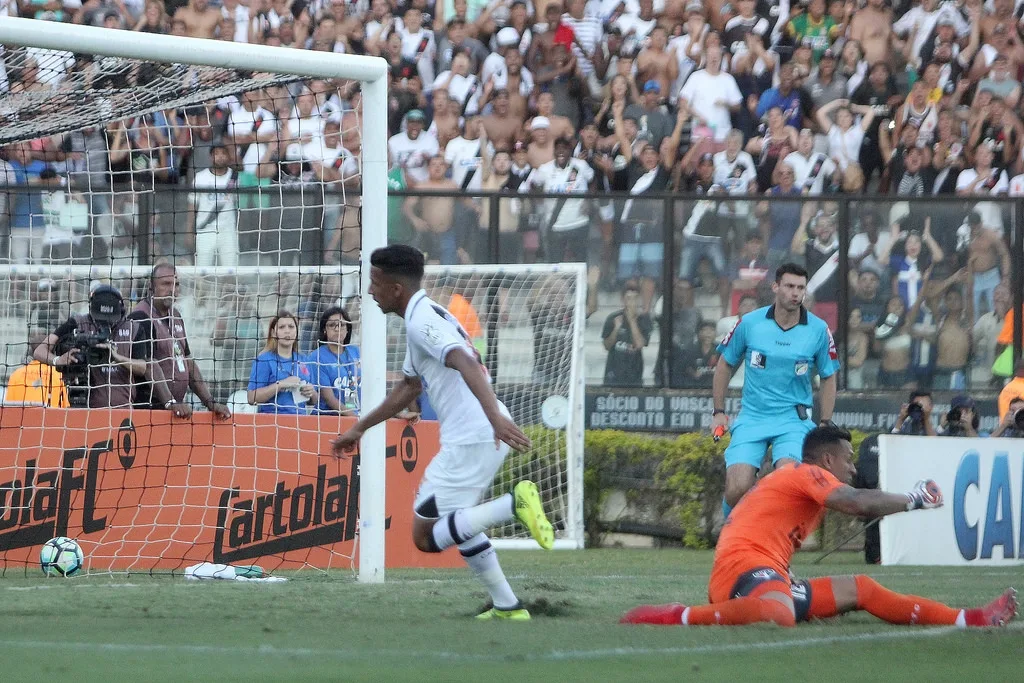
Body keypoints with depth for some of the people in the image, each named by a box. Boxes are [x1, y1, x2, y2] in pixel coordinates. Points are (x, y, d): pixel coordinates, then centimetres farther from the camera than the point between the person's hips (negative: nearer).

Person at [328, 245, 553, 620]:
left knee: (427, 537, -7)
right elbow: (407, 389, 34)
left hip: (471, 439, -10)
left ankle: (515, 503, -19)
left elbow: (467, 365, -28)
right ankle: (507, 606, 22)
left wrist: (495, 417, -42)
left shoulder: (422, 322, -11)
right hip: (486, 435, 10)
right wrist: (358, 429, 39)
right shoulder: (428, 316, 21)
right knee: (457, 524, 27)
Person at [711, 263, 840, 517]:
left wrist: (824, 426, 7)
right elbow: (725, 365, 13)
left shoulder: (819, 330, -1)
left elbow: (828, 378, 12)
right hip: (751, 418, 1)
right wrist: (719, 412, 10)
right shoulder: (749, 323, -2)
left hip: (794, 420, -1)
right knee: (737, 489, -14)